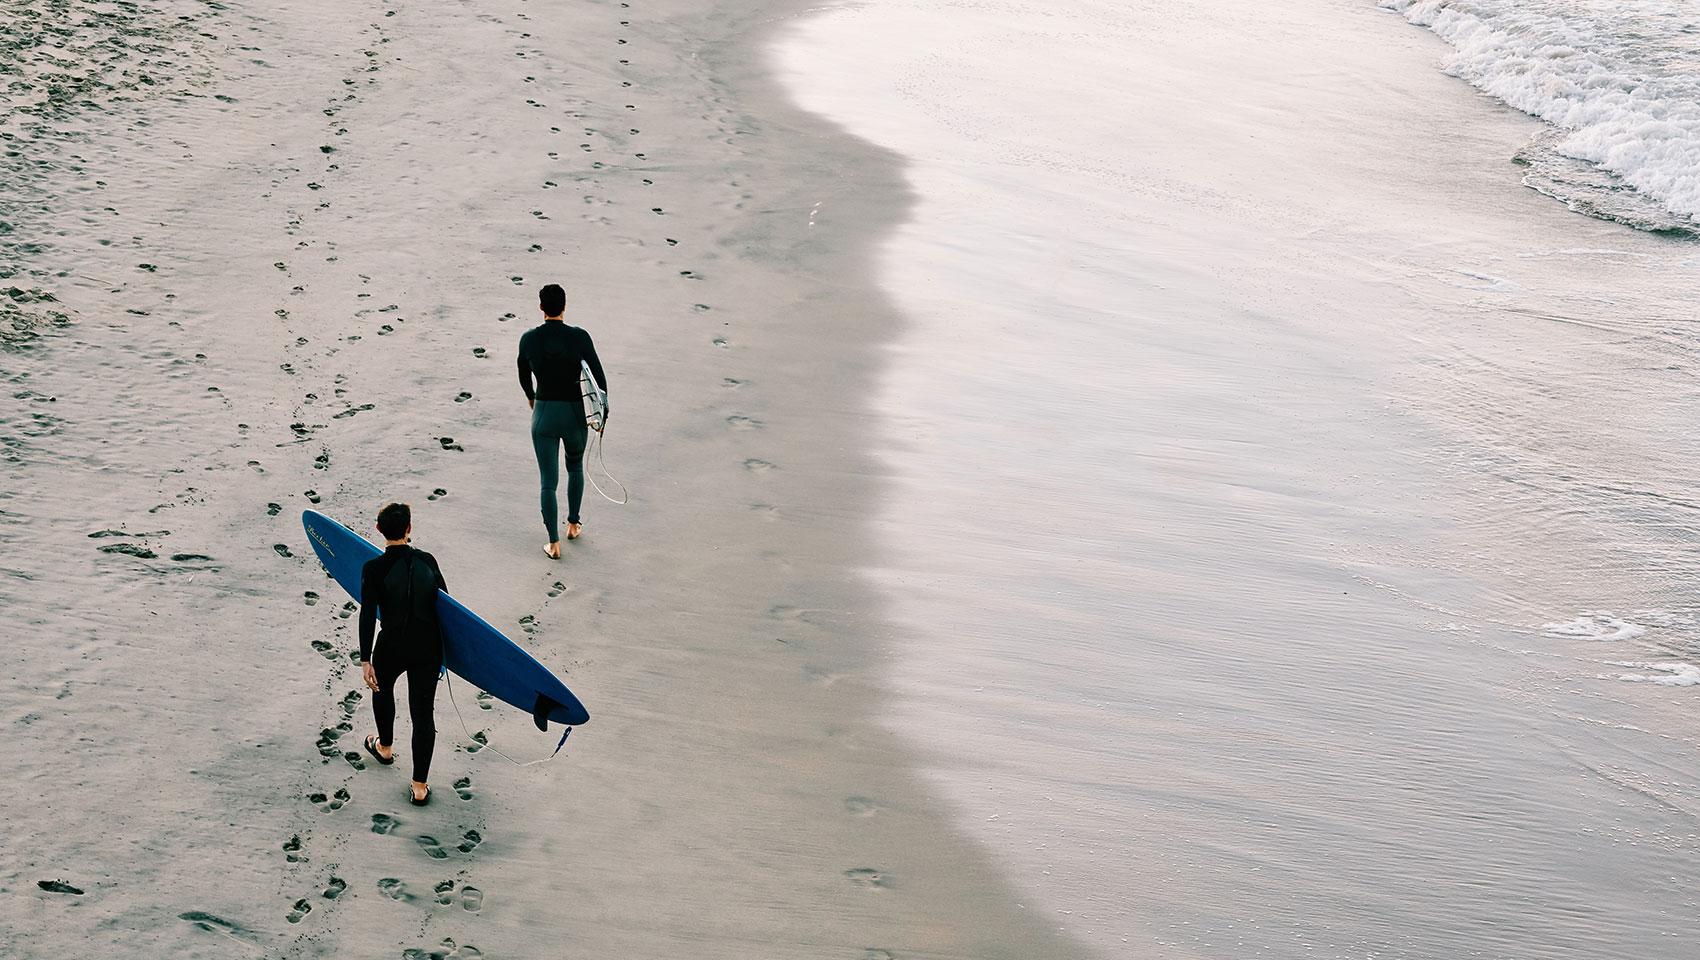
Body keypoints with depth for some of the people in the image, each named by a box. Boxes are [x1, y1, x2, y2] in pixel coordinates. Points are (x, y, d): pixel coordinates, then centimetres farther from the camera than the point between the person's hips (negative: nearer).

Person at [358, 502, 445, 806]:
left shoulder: (374, 568, -12)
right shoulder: (427, 561, -2)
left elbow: (368, 615, -16)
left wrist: (365, 660, -14)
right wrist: (445, 649, 21)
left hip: (391, 649, -2)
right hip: (429, 649, 2)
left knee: (382, 689, 31)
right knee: (423, 712, 9)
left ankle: (384, 748, 54)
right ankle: (420, 786, 11)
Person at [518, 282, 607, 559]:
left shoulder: (528, 339, -7)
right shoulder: (579, 337, -12)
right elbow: (598, 374, -5)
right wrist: (603, 409, 9)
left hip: (543, 414, 0)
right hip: (575, 413, 0)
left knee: (548, 482, 8)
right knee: (575, 467, 28)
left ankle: (554, 544, 9)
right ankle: (573, 525, 38)